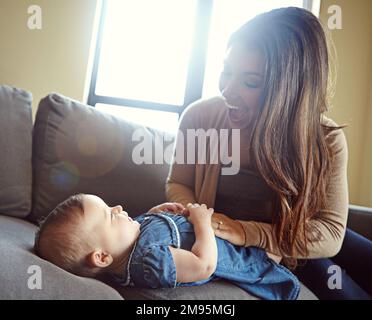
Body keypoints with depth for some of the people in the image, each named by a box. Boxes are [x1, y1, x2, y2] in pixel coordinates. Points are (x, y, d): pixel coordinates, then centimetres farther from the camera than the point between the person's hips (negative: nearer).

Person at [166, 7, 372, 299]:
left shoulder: (325, 139, -20)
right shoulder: (198, 118, -18)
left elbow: (330, 233, -23)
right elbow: (178, 185, -2)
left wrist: (248, 232, -36)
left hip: (298, 242, 2)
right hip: (228, 247, -1)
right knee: (347, 291, -18)